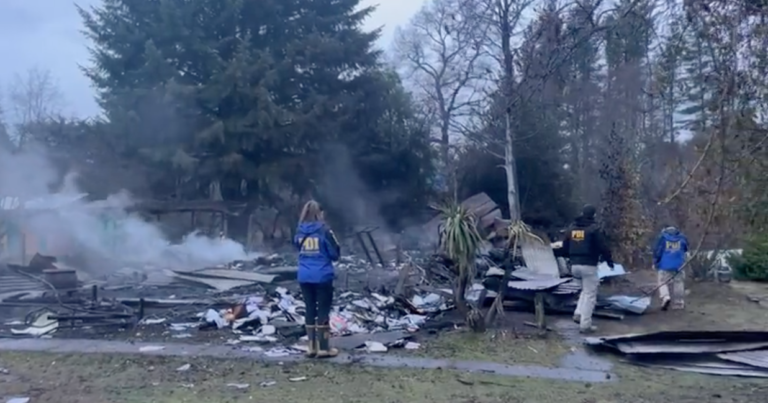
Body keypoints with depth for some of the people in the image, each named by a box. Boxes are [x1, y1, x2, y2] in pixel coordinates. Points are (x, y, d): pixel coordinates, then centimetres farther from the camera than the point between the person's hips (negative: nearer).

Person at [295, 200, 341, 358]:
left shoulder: (300, 231, 4)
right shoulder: (323, 230, -9)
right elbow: (335, 254, -5)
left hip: (304, 277, 5)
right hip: (322, 277, -5)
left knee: (310, 310, 12)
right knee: (323, 310, 2)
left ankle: (312, 347, 16)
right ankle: (323, 348, 4)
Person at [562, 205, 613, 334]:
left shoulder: (572, 228, 11)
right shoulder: (594, 229, -8)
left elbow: (565, 247, 16)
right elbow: (603, 247, -9)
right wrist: (609, 260, 7)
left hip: (574, 265, 6)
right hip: (588, 266, -6)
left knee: (586, 290, 26)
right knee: (590, 294, 0)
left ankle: (578, 314, 11)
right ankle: (585, 324, -1)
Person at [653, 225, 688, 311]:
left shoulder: (663, 237, -3)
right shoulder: (682, 237, 6)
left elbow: (657, 251, -5)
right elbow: (686, 249, 18)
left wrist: (655, 262, 6)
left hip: (665, 265, -3)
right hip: (678, 265, 3)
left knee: (662, 282, 4)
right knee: (678, 283, 11)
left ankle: (665, 297, -20)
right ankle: (679, 303, 14)